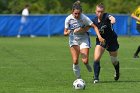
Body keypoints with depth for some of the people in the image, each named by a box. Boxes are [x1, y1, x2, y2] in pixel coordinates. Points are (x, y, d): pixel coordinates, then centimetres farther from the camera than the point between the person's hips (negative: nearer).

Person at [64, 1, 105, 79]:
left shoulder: (84, 18, -21)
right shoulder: (68, 19, -14)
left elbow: (94, 26, -18)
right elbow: (65, 33, -7)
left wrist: (99, 37, -30)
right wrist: (67, 33, -32)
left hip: (84, 39, -2)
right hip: (73, 40, 2)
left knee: (85, 61, -12)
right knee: (75, 61, -11)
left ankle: (87, 65, 26)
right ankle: (78, 78, 8)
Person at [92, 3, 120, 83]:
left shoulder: (106, 16, -24)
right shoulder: (94, 21, -10)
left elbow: (111, 17, -47)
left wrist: (112, 20, -70)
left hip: (112, 40, -2)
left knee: (114, 61, 15)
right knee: (96, 59, -19)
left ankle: (117, 73, 48)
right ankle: (96, 78, -8)